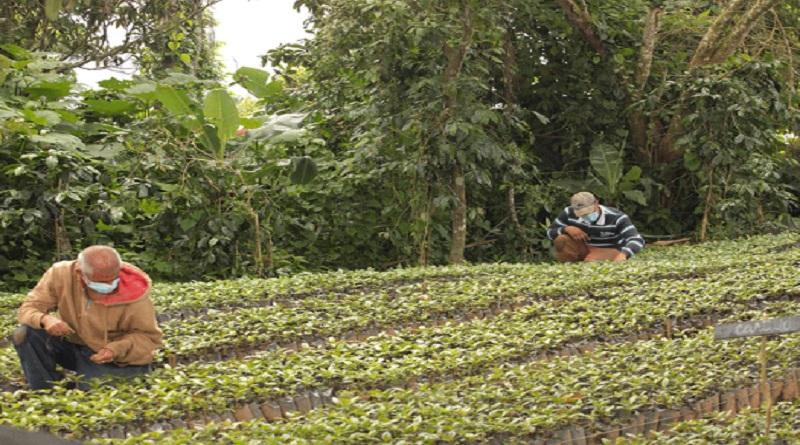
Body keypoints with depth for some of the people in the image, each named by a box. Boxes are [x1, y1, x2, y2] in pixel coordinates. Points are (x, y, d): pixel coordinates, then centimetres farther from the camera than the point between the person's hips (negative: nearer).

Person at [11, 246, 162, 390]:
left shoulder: (134, 295, -24)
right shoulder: (61, 274, -18)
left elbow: (149, 336, -14)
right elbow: (29, 308, -10)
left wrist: (115, 350, -33)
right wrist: (45, 319, -36)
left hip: (119, 360, -3)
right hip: (73, 345, 3)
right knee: (25, 334, -19)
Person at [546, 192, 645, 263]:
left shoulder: (617, 218, -26)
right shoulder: (569, 213, -16)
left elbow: (637, 240, -38)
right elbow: (550, 232, -3)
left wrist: (623, 255, -62)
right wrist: (567, 229, -28)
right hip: (583, 249, 4)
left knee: (591, 261, -39)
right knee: (560, 240, -24)